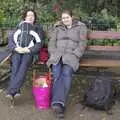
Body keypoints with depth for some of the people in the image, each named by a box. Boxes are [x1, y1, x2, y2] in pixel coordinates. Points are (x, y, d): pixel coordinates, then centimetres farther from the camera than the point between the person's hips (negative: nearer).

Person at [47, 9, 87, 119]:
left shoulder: (80, 28, 11)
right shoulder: (58, 28, 20)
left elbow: (82, 45, 3)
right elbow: (52, 43, 13)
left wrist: (73, 56, -10)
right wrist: (54, 54, -3)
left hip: (71, 56, -2)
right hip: (57, 55, 2)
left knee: (66, 74, -32)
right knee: (57, 75, -27)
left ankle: (57, 103, -38)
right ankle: (58, 104, -38)